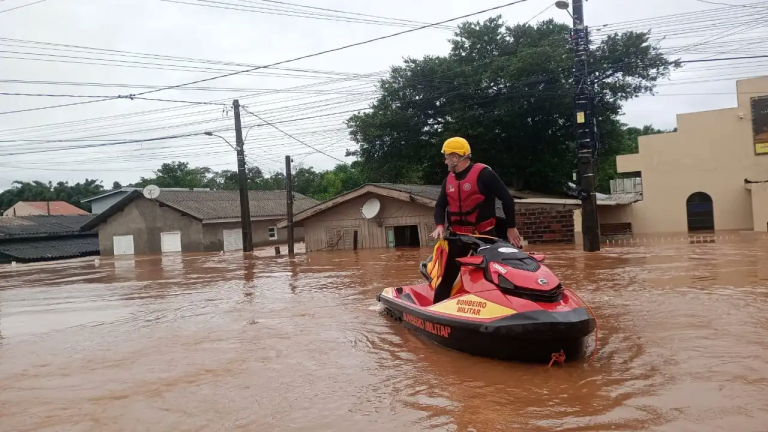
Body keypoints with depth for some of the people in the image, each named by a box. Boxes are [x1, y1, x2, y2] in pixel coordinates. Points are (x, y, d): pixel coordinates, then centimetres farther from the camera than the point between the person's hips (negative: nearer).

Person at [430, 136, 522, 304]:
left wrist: (511, 227, -7)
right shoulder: (448, 180, 11)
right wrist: (440, 225, 0)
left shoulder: (483, 173, -10)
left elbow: (507, 198, -7)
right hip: (458, 236, 5)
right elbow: (440, 205, 20)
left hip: (485, 235, -5)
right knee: (447, 276, 5)